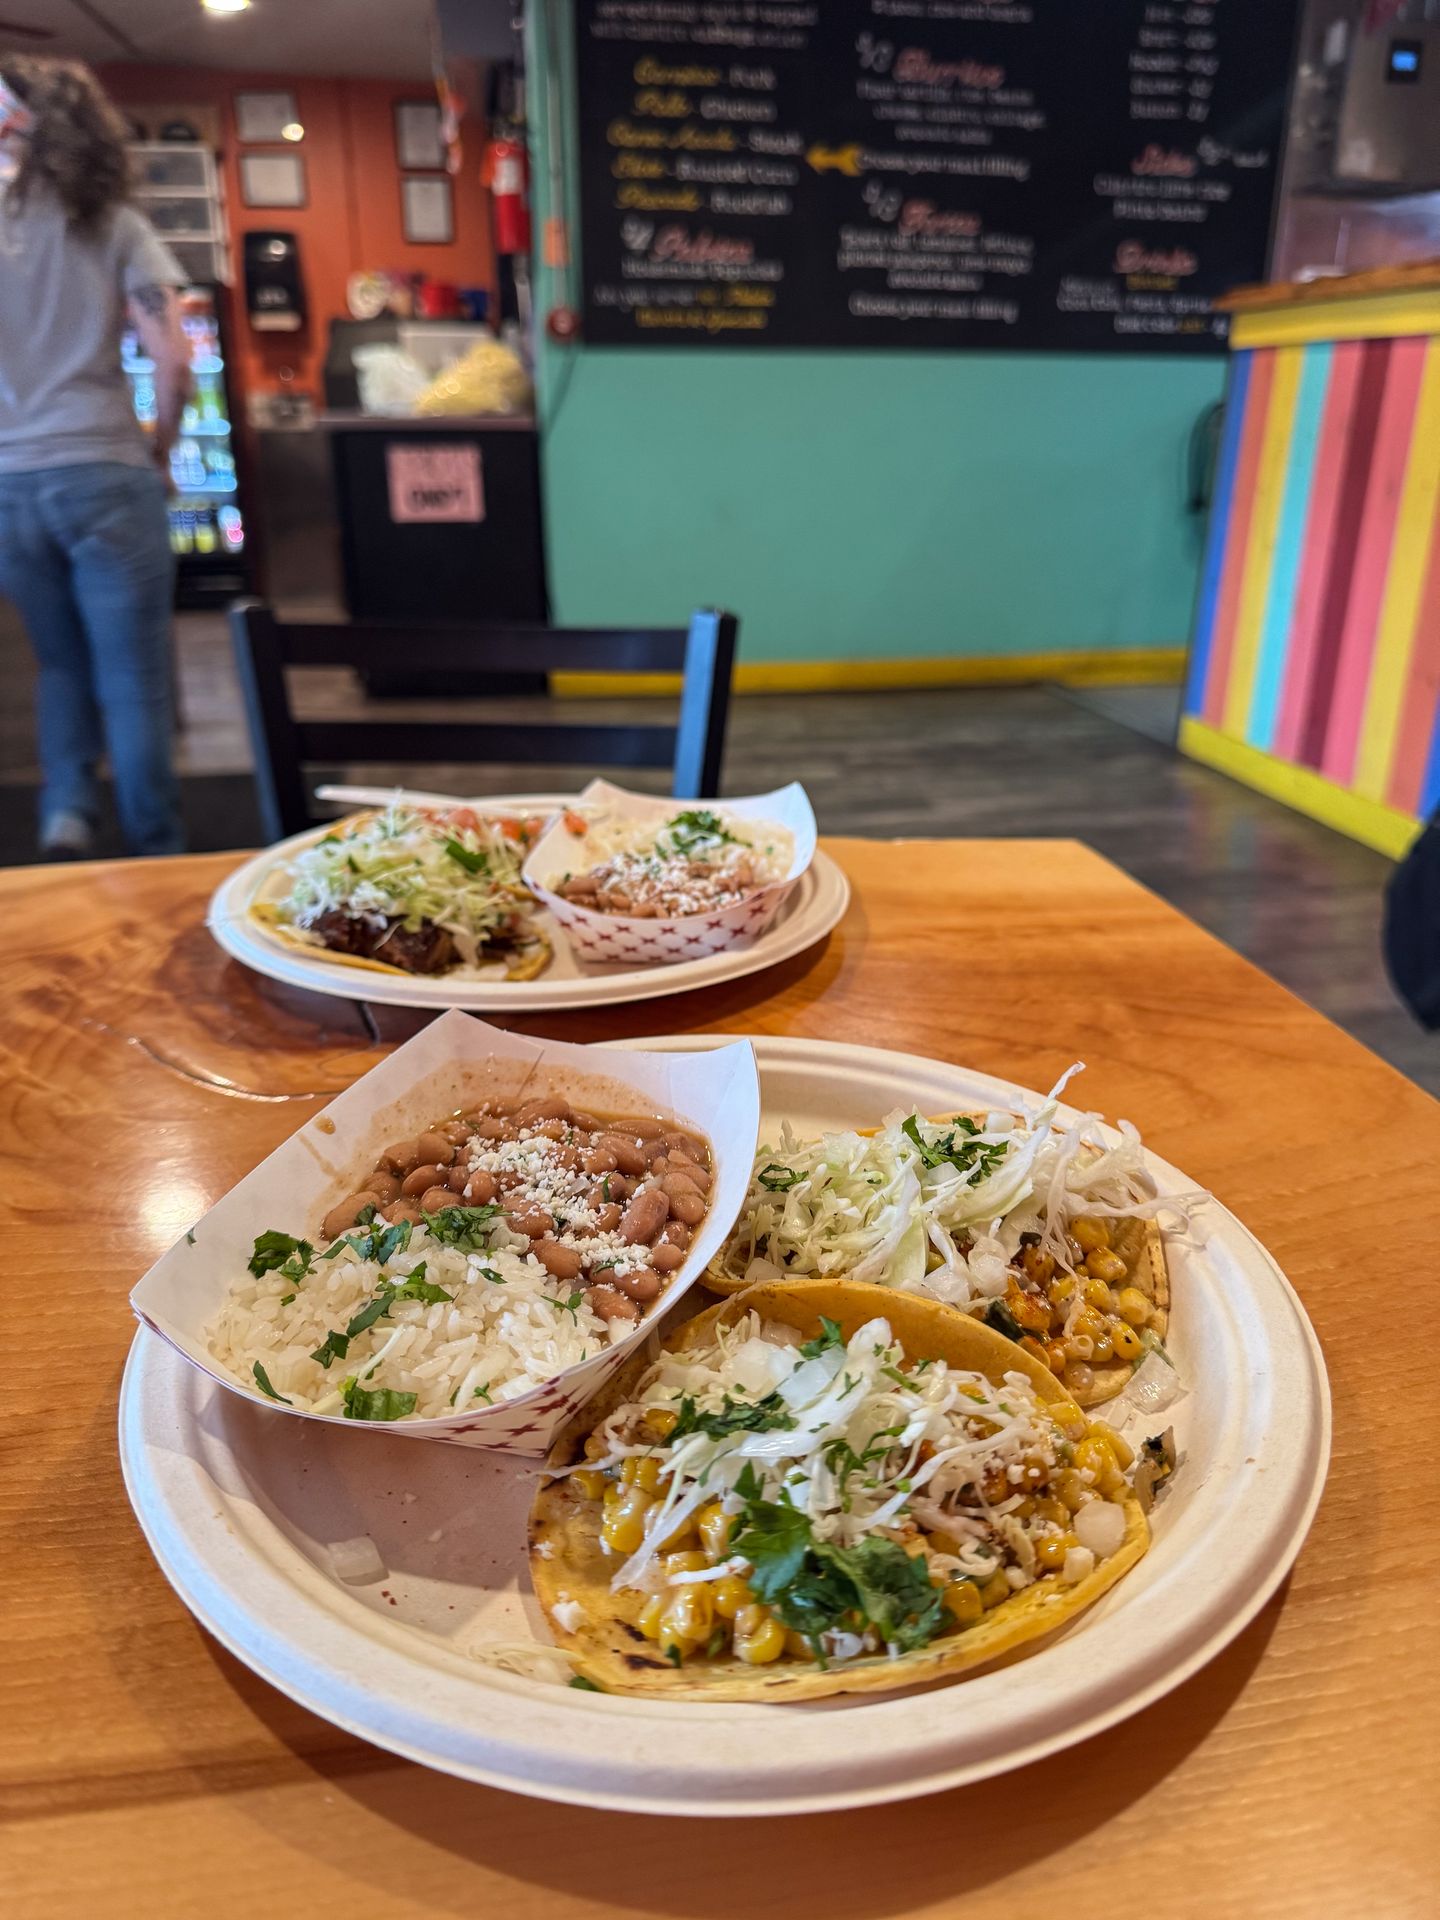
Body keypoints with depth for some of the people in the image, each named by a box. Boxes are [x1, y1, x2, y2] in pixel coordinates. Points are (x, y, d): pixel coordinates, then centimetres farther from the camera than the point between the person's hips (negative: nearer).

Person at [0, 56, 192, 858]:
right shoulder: (113, 223, 4)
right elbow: (172, 359, -6)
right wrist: (162, 445, 10)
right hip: (104, 471, -2)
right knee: (133, 678, 0)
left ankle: (68, 814, 4)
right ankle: (158, 862, 1)